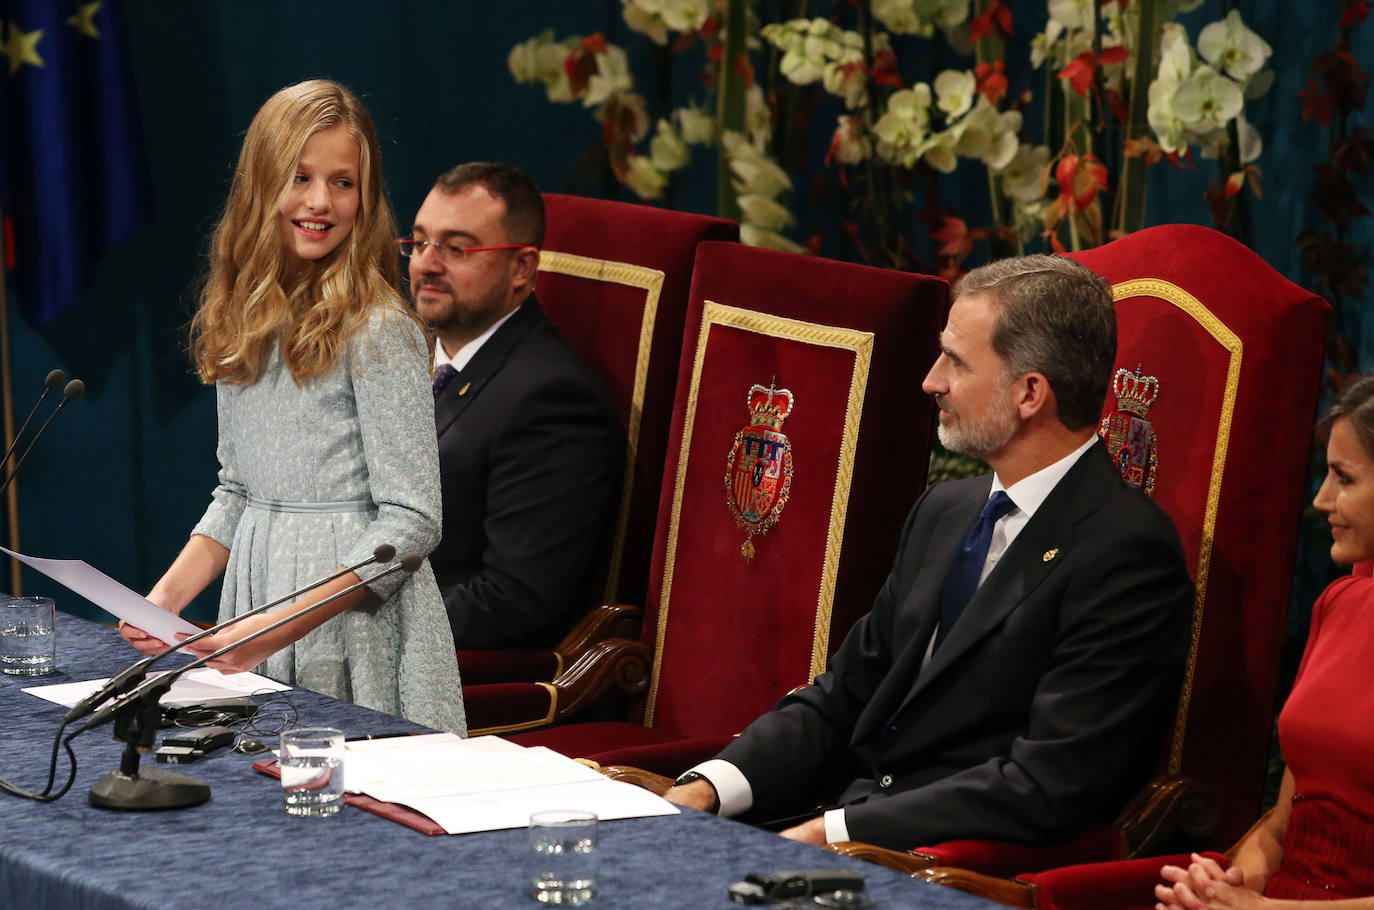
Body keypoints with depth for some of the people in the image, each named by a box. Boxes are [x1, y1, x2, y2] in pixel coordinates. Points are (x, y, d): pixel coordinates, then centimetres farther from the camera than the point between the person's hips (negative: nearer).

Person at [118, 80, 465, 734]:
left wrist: (281, 627, -21)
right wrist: (168, 594, 0)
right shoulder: (240, 322, 9)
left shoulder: (377, 331, -13)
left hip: (356, 637, -6)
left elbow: (411, 520, -15)